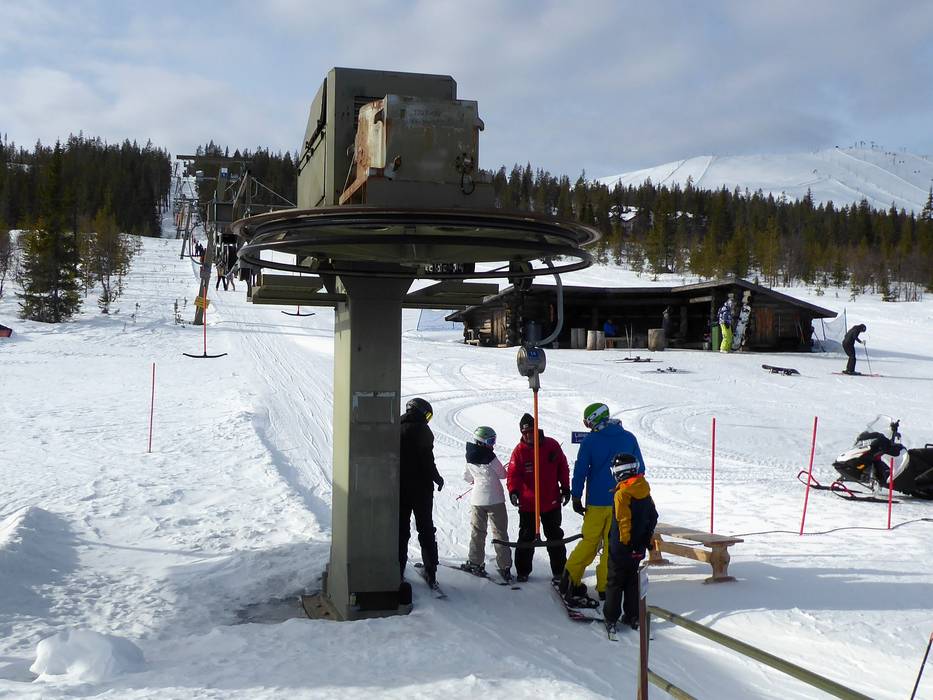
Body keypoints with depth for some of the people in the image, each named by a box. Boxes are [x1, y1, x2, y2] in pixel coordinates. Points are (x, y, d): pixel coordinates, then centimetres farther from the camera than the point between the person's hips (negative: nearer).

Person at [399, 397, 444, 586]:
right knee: (426, 528, 7)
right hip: (421, 487, -3)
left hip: (399, 487, 3)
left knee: (401, 528, 11)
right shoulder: (422, 430, -11)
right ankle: (430, 571, 5)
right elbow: (427, 459, -16)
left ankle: (398, 569, 9)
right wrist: (437, 478, -2)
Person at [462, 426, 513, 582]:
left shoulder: (470, 457, 2)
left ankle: (475, 562, 18)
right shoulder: (490, 456, -15)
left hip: (477, 499, 5)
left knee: (477, 531, 14)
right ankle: (504, 566, 0)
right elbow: (503, 474, -5)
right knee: (500, 533, 1)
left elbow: (466, 477, 14)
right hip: (495, 499, -5)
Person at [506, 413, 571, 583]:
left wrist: (565, 488, 6)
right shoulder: (519, 451, -7)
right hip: (528, 504, -1)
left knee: (555, 537, 12)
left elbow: (563, 467, 6)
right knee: (526, 538, 7)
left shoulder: (552, 445, -3)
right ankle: (523, 571, 18)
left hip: (552, 502, 1)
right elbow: (513, 473, -11)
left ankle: (559, 570, 22)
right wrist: (513, 491, -28)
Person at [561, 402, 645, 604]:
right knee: (613, 545, 7)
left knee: (589, 542, 12)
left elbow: (580, 471, -4)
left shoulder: (589, 441, -5)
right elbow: (640, 469, 9)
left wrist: (576, 498, 4)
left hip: (596, 502, -1)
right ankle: (604, 587, 7)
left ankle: (571, 577, 8)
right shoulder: (629, 438, 3)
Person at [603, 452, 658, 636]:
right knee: (633, 580, 16)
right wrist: (648, 539, 18)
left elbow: (623, 521, -22)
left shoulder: (621, 494, -19)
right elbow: (653, 516, 10)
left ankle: (611, 618, 8)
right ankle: (633, 616, 19)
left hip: (621, 547, -6)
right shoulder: (645, 492, 3)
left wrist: (625, 541, -13)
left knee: (615, 581, 5)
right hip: (638, 548, 6)